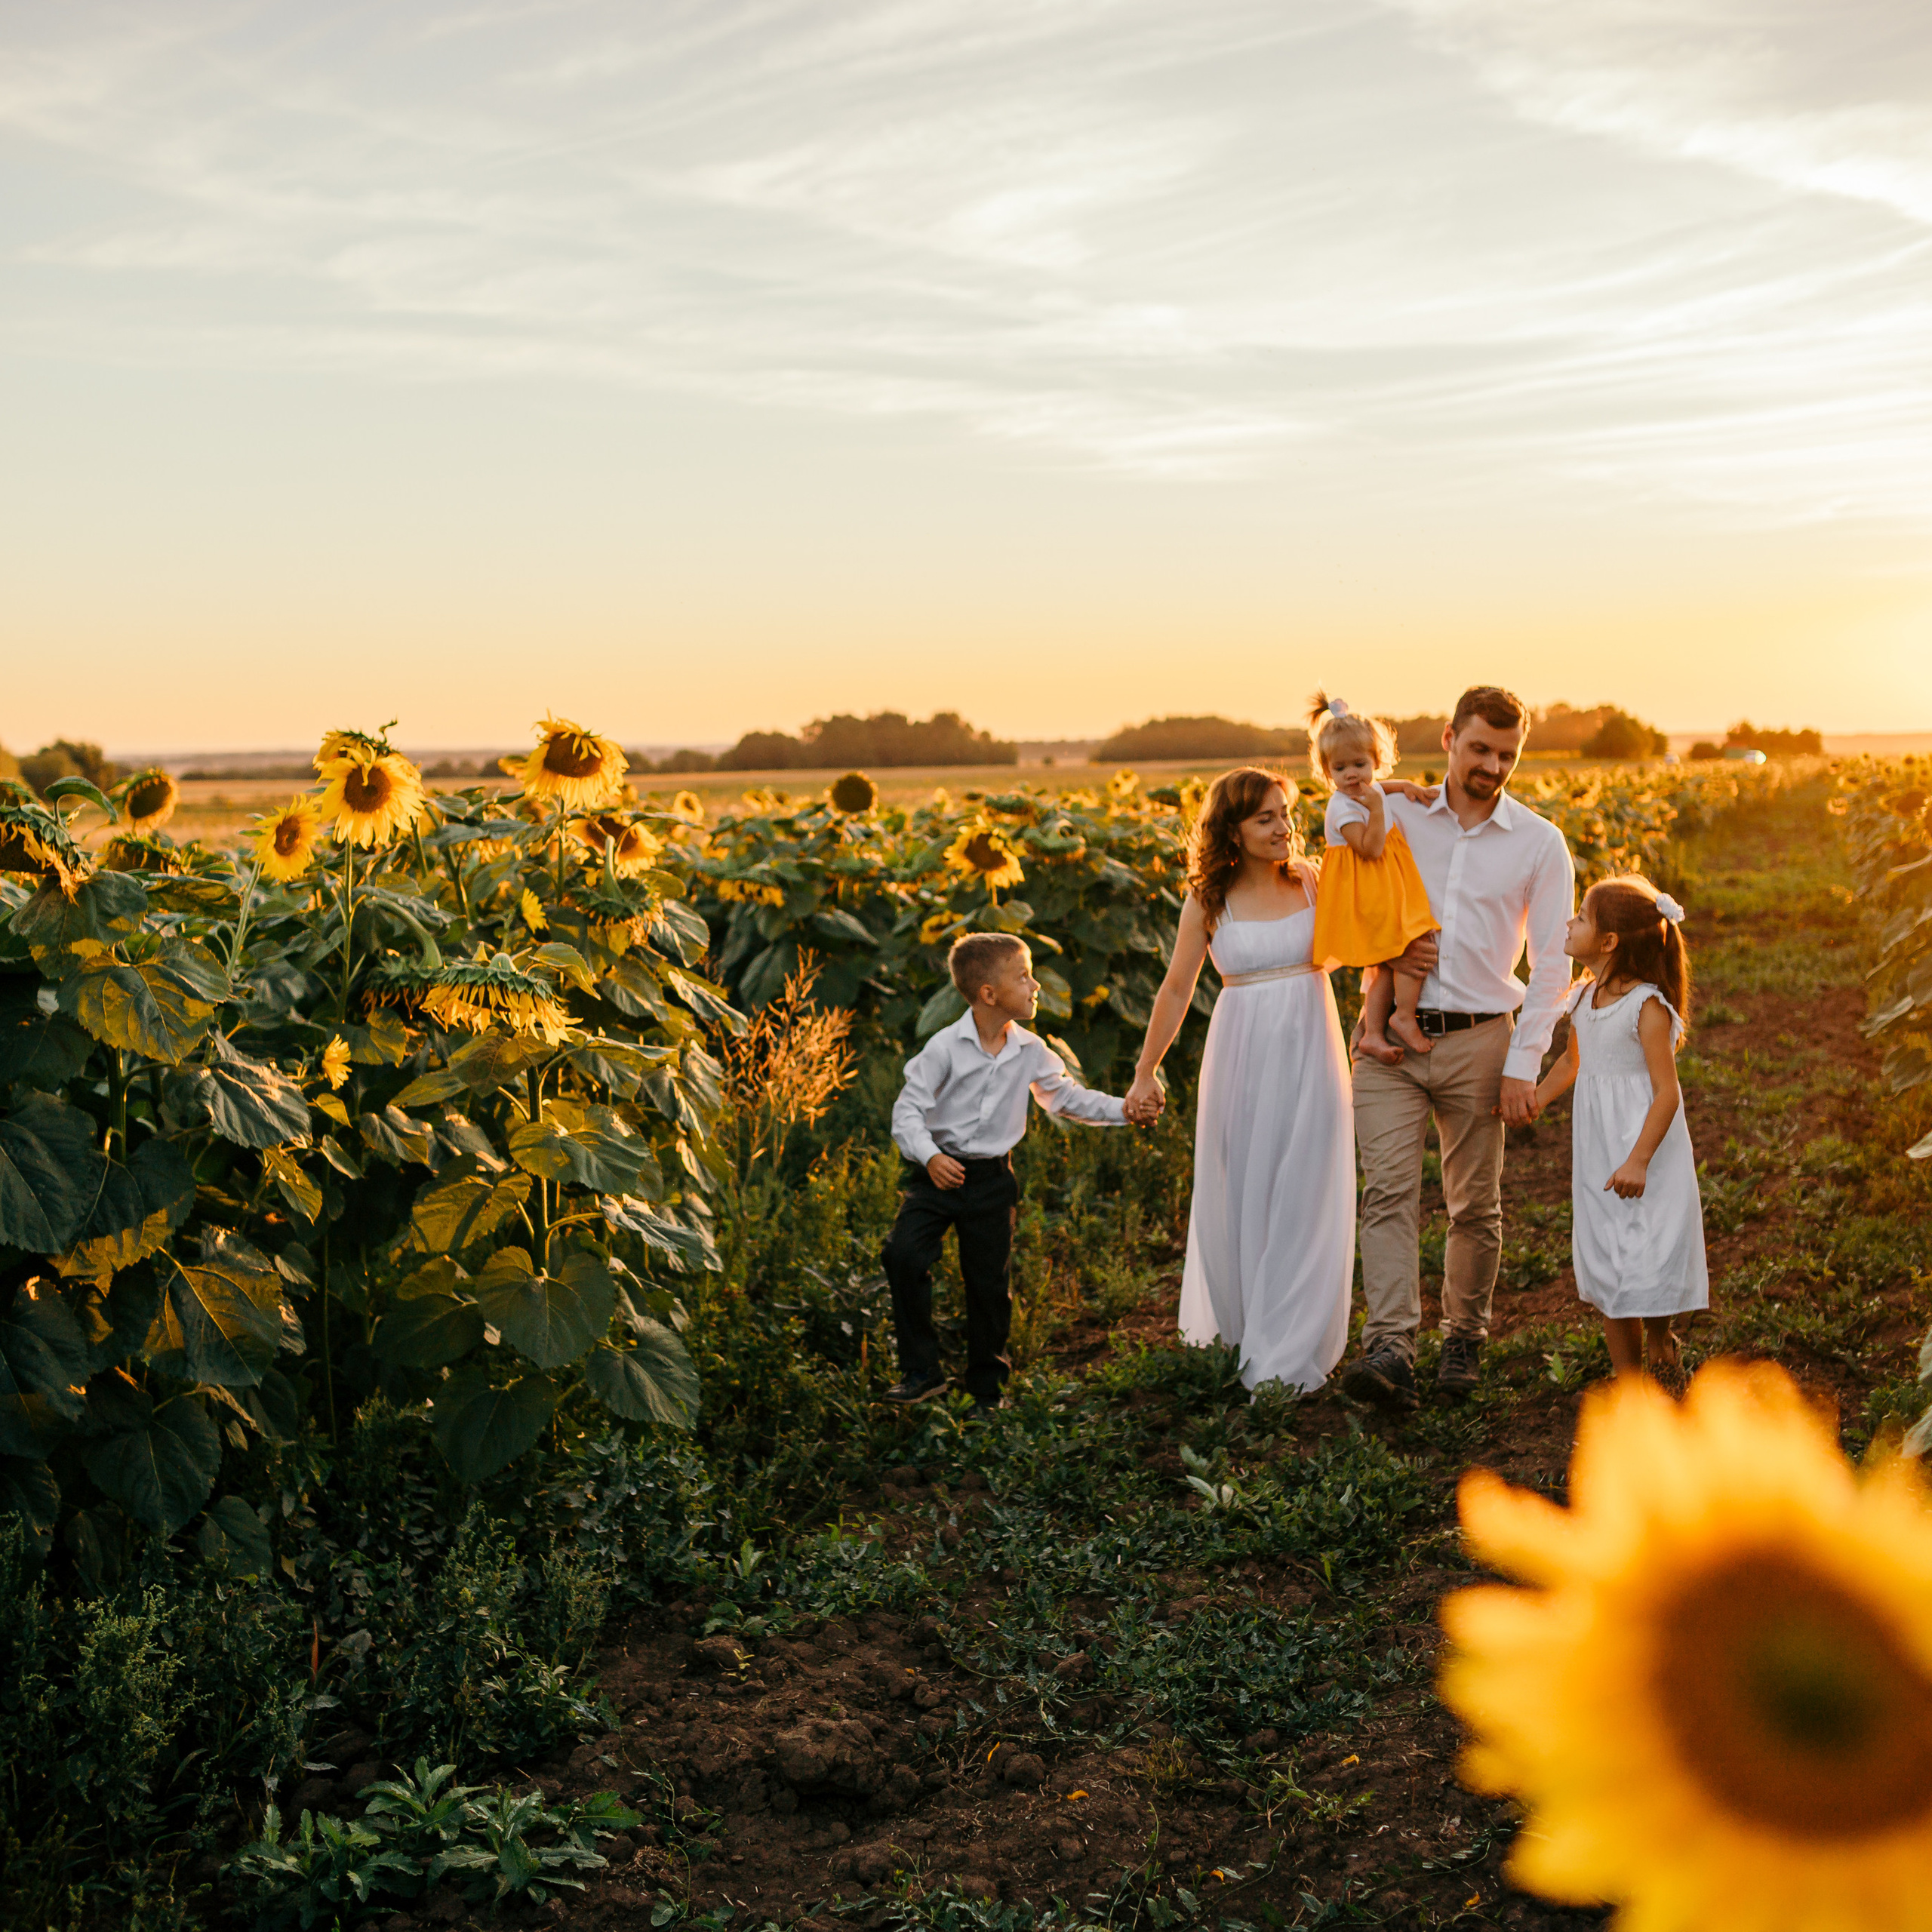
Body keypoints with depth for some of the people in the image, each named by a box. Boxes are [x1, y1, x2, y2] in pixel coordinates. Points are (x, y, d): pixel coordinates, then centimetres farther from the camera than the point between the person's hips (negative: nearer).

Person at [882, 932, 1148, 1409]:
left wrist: (1121, 1110, 5)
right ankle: (920, 1371, -7)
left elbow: (1066, 1097, 16)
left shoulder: (1031, 1052, 2)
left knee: (989, 1282, 5)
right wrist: (930, 1157, -29)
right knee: (905, 1253, -21)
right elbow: (908, 1110, -13)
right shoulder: (946, 1047, -12)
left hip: (992, 1178, 3)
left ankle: (986, 1386, 25)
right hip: (937, 1173, -3)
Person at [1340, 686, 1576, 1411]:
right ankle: (1389, 1351, -21)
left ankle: (1464, 1339, 24)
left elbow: (1552, 965, 2)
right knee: (1388, 1191, -13)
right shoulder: (1395, 815, 6)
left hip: (1479, 1041, 0)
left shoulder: (1539, 844, 3)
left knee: (1475, 1207, 7)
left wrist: (1524, 1066, -5)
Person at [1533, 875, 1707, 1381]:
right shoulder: (1584, 998, 6)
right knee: (1605, 1272, 10)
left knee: (1643, 1269, -7)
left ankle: (1661, 1347, 21)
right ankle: (1628, 1381, 21)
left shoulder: (1647, 1007, -17)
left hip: (1643, 1153, -7)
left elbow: (1667, 1093, -19)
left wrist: (1639, 1160, -24)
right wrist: (1532, 1101, 14)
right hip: (1597, 1154, 7)